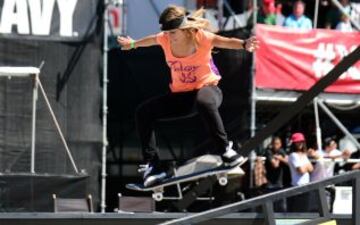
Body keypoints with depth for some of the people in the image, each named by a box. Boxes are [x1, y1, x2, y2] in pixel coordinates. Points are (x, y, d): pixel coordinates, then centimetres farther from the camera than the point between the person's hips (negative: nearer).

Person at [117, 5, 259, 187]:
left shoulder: (201, 38, -19)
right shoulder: (165, 39, -5)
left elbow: (226, 42, -36)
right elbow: (151, 40, 20)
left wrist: (244, 44, -58)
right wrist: (133, 44, 40)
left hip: (206, 88, -6)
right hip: (180, 95, 6)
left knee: (204, 102, -43)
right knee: (143, 112, -10)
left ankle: (225, 150, -33)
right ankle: (153, 166, -9)